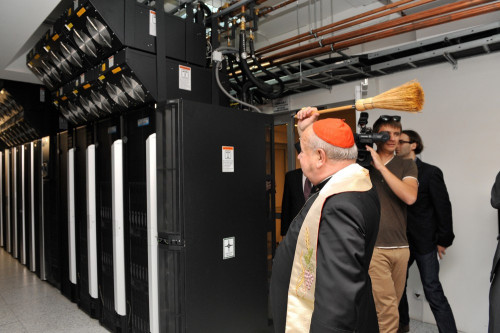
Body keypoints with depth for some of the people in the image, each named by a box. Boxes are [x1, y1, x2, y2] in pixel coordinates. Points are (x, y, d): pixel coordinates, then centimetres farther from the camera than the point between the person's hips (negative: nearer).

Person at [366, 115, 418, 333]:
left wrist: (381, 166, -14)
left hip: (400, 247, 4)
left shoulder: (406, 165, 7)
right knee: (387, 312, -8)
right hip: (372, 246, -3)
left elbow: (410, 197, -11)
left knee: (392, 305, 15)